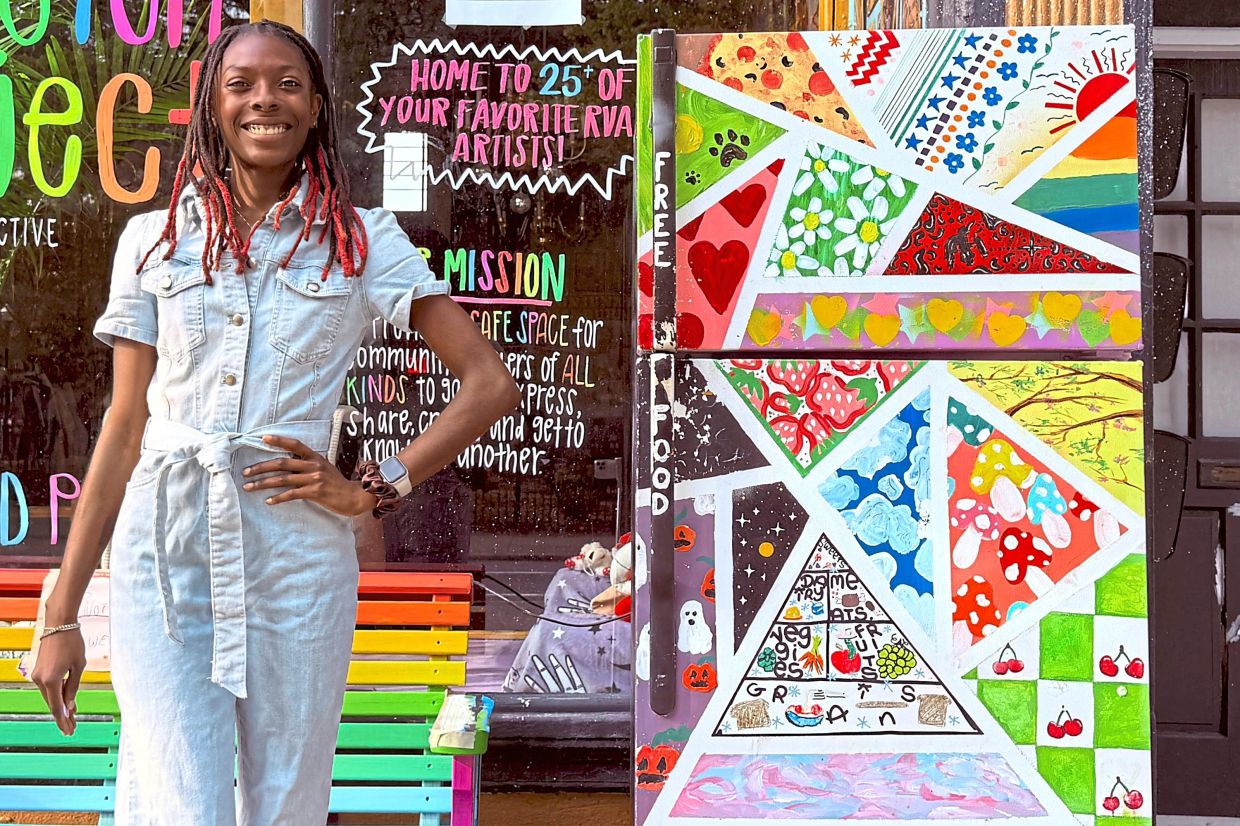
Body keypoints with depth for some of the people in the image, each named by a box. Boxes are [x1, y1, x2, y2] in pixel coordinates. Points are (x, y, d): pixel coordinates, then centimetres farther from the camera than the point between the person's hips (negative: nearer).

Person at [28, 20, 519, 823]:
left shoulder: (364, 241, 4)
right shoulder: (155, 239, 9)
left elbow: (491, 384, 2)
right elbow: (125, 428, 9)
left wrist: (374, 488, -6)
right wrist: (62, 614, 7)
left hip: (297, 558, 0)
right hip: (164, 553, 1)